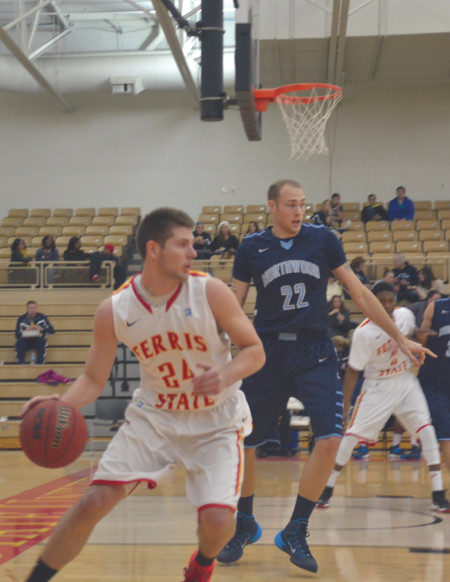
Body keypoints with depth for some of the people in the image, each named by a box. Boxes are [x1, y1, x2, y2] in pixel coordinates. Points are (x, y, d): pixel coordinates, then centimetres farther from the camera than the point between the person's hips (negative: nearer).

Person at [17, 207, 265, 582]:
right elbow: (94, 379, -1)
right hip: (153, 417, 1)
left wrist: (227, 376, -31)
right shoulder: (114, 310, -11)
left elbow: (255, 351, -9)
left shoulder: (210, 292, -17)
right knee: (93, 503, -12)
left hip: (216, 422, -1)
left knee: (217, 519, -18)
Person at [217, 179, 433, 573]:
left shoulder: (323, 240, 1)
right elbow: (233, 304, 7)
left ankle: (296, 533, 0)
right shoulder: (252, 248, 1)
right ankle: (244, 525, 29)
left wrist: (400, 338, 5)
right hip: (268, 353, 0)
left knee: (330, 439, -16)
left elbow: (360, 293, 5)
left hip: (315, 353, 0)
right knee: (243, 443, 4)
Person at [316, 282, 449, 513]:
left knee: (426, 428, -12)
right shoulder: (364, 332, -20)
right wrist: (345, 404, -17)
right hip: (378, 387, -3)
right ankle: (328, 487, 10)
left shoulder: (405, 315, -9)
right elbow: (353, 370, -14)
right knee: (353, 434, -7)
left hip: (406, 381, 3)